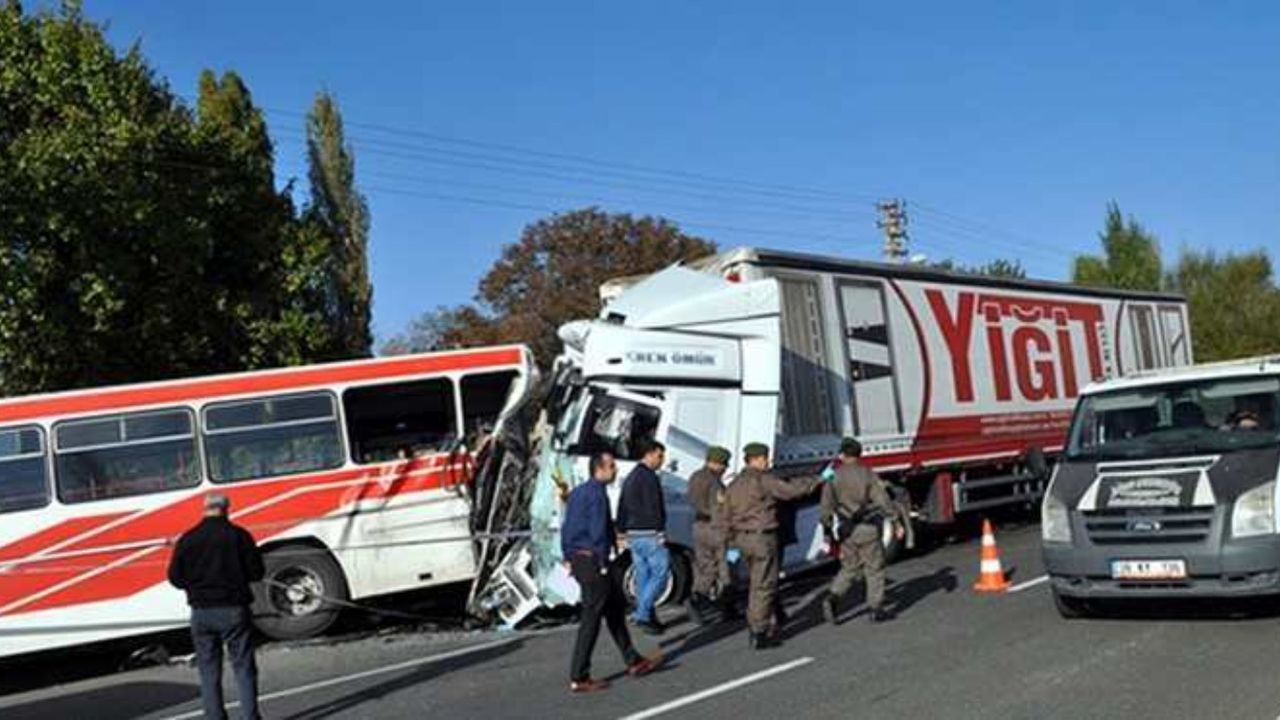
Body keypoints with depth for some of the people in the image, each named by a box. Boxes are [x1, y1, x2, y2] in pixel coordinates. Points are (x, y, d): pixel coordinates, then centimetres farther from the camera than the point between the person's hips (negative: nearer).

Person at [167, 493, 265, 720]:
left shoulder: (188, 539, -1)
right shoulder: (238, 535, -7)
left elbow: (175, 577, 1)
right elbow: (257, 572, -7)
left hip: (202, 612, 2)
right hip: (233, 610, -2)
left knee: (209, 670, 11)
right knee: (243, 667, 5)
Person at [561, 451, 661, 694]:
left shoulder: (577, 492, 13)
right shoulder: (598, 494, -16)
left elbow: (566, 528, 17)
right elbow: (599, 532, -20)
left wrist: (568, 558, 21)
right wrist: (604, 564, -15)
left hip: (577, 558, 10)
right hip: (593, 560, -10)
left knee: (615, 609, 18)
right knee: (591, 619, -3)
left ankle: (633, 662, 26)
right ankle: (579, 678, 1)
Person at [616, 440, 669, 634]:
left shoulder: (630, 477, 18)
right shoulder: (649, 477, -13)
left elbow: (622, 508, 22)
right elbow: (654, 508, -19)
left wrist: (623, 531, 25)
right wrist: (661, 531, -16)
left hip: (633, 536, 10)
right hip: (650, 534, -10)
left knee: (642, 575, 12)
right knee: (660, 572, -5)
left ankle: (646, 616, 15)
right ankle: (642, 614, -10)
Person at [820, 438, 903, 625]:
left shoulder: (833, 478, -1)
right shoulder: (867, 475, -6)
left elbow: (827, 508, 0)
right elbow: (883, 500, -8)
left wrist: (828, 535, 7)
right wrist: (896, 523, -1)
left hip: (846, 532, 3)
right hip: (867, 530, -3)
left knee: (850, 568, 17)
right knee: (874, 568, 10)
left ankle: (832, 599, -2)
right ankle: (876, 609, 13)